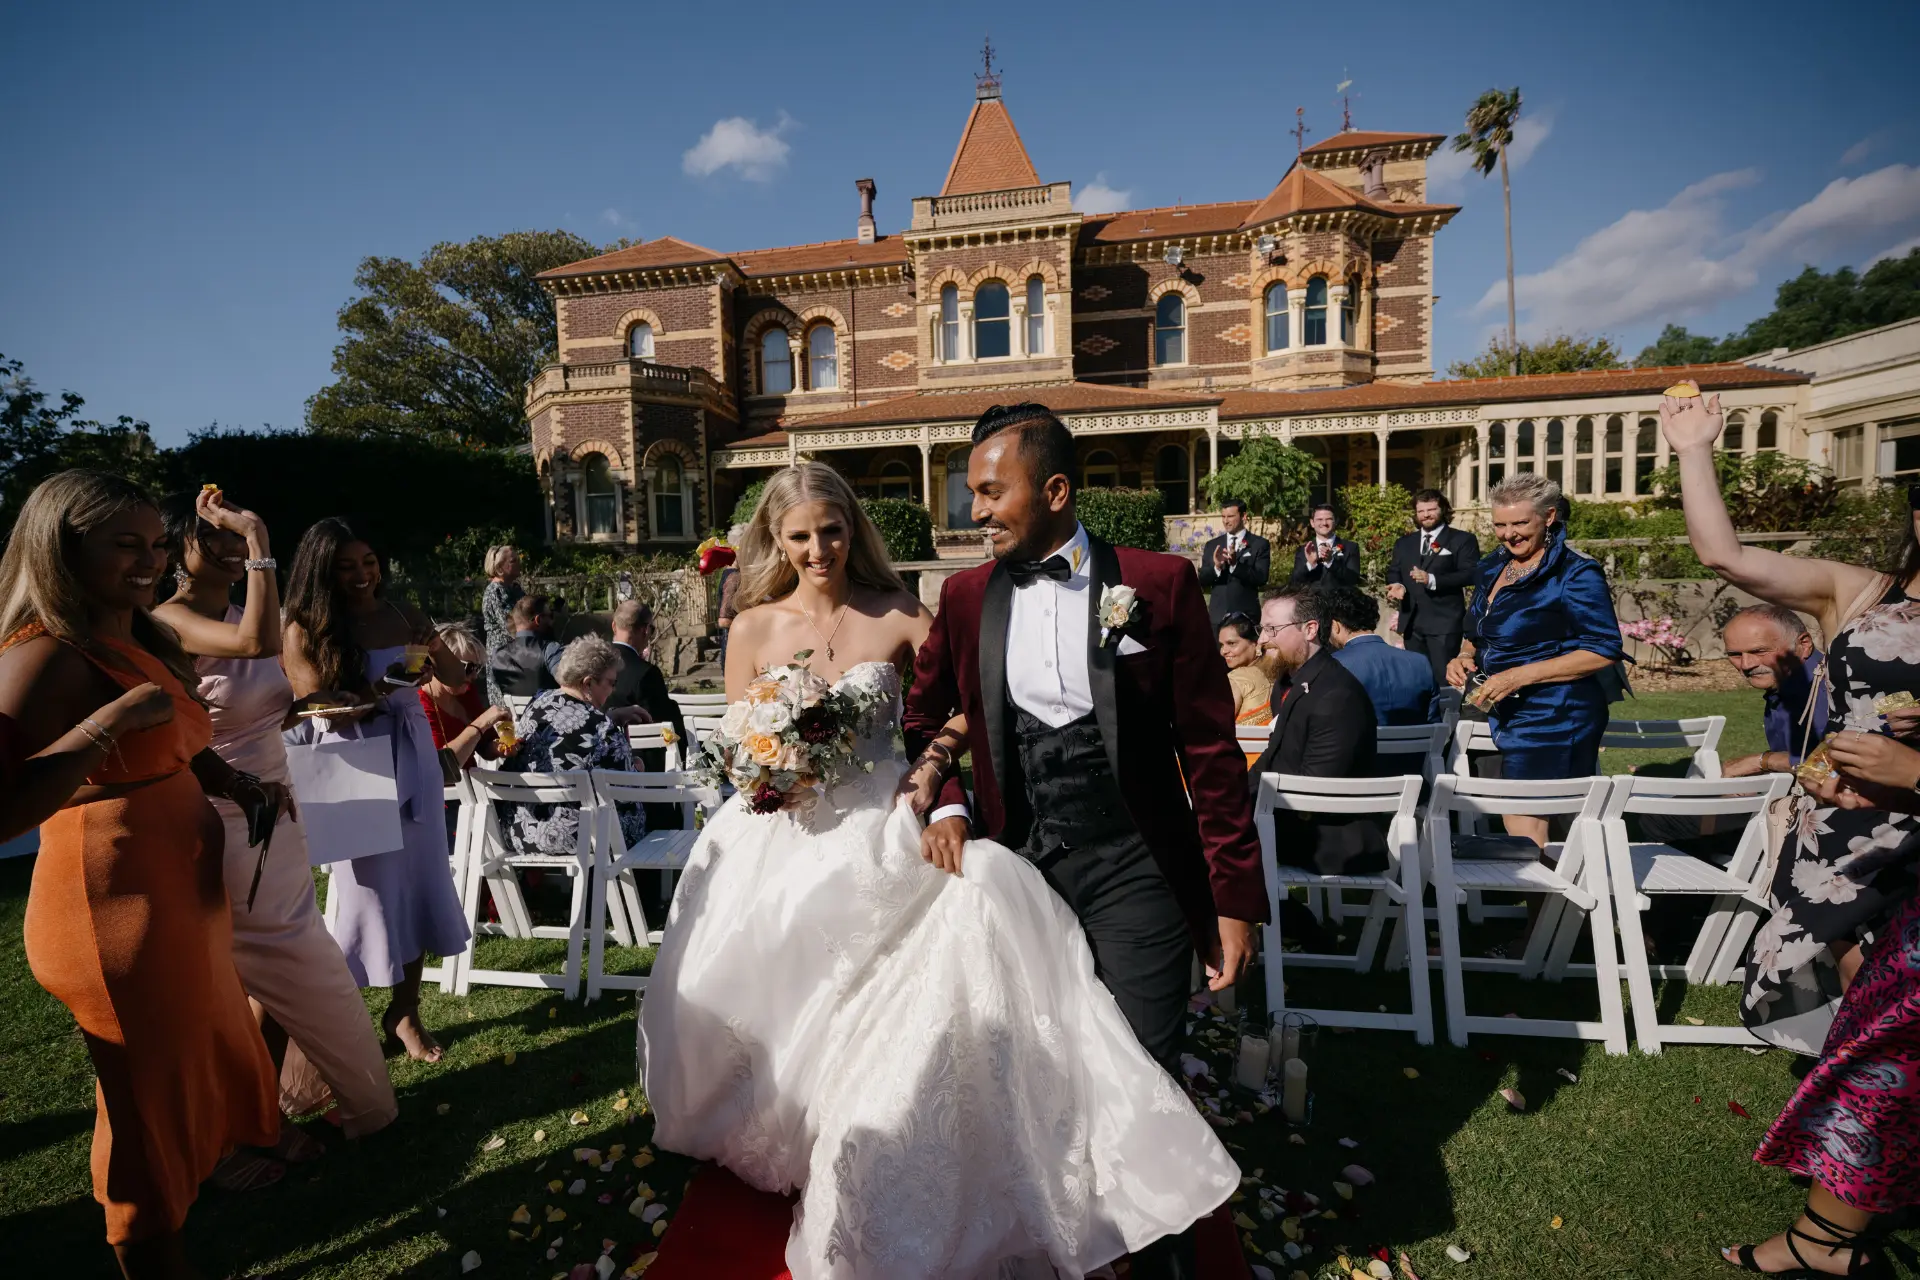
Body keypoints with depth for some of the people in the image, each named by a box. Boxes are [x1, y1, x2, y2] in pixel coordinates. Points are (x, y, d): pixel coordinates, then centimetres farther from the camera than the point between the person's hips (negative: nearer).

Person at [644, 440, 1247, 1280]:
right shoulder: (753, 629, 5)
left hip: (882, 831, -1)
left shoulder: (898, 614, 2)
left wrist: (931, 765, -10)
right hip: (782, 844, 1)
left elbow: (972, 704, 5)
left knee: (976, 891, -27)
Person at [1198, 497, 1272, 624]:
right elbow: (1202, 580, 4)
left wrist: (1235, 564, -25)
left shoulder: (1260, 544, -1)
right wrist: (1217, 567, -17)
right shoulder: (1212, 545, 9)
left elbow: (1261, 579, -11)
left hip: (1246, 615, -3)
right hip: (1217, 615, 3)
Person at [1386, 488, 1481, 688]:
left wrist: (1432, 580, -22)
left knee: (1444, 678, -7)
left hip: (1445, 623, -5)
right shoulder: (1404, 542, 19)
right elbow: (1393, 572, 19)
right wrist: (1397, 585, -6)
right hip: (1411, 622, 5)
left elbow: (1471, 574, -9)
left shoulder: (1463, 539, 2)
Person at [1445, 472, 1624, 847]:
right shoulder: (1493, 568, 11)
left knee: (1525, 843, -7)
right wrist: (1465, 661, 0)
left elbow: (1604, 650, -16)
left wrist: (1520, 676, -22)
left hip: (1554, 721, -8)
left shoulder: (1575, 574, -12)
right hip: (1510, 719, 8)